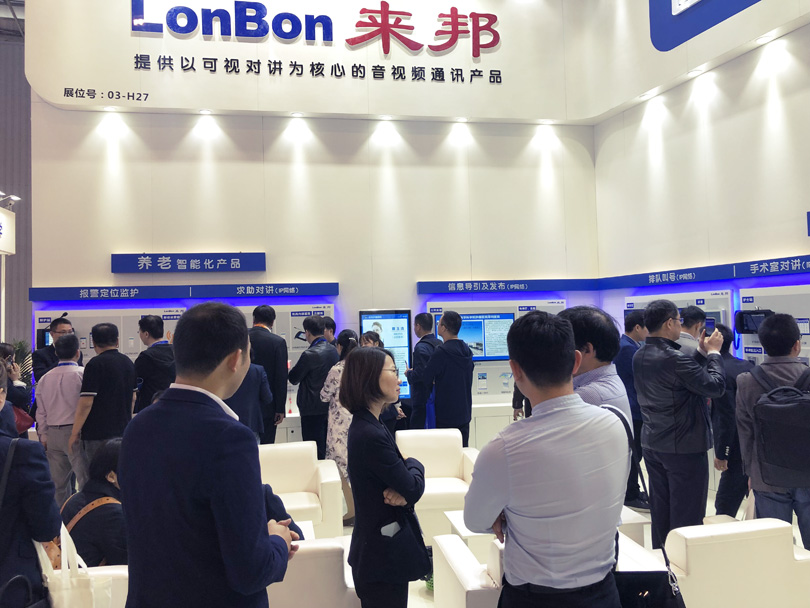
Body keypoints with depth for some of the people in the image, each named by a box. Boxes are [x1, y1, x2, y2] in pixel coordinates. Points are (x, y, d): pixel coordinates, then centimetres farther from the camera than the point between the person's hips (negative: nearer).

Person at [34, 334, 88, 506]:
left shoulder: (45, 378, 8)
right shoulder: (82, 374, -10)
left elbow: (41, 411, 12)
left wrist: (43, 435, 19)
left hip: (52, 433, 6)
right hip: (75, 432, -6)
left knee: (58, 481, 14)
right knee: (85, 478, -4)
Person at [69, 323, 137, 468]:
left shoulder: (95, 364, -12)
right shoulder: (128, 362, 10)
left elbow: (86, 403, -16)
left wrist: (74, 434, -9)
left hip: (98, 434, -7)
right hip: (123, 431, 7)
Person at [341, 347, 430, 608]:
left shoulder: (367, 426, 5)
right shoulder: (371, 435, -26)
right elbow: (414, 489, -20)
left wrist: (402, 491, -17)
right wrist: (414, 465, -1)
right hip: (384, 555, -9)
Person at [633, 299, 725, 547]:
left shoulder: (640, 356, 4)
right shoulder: (674, 358, -23)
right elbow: (715, 386, -17)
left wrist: (701, 352, 12)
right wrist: (713, 352, -5)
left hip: (652, 445, 8)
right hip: (685, 448, -8)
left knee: (660, 512, 18)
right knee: (686, 516, 2)